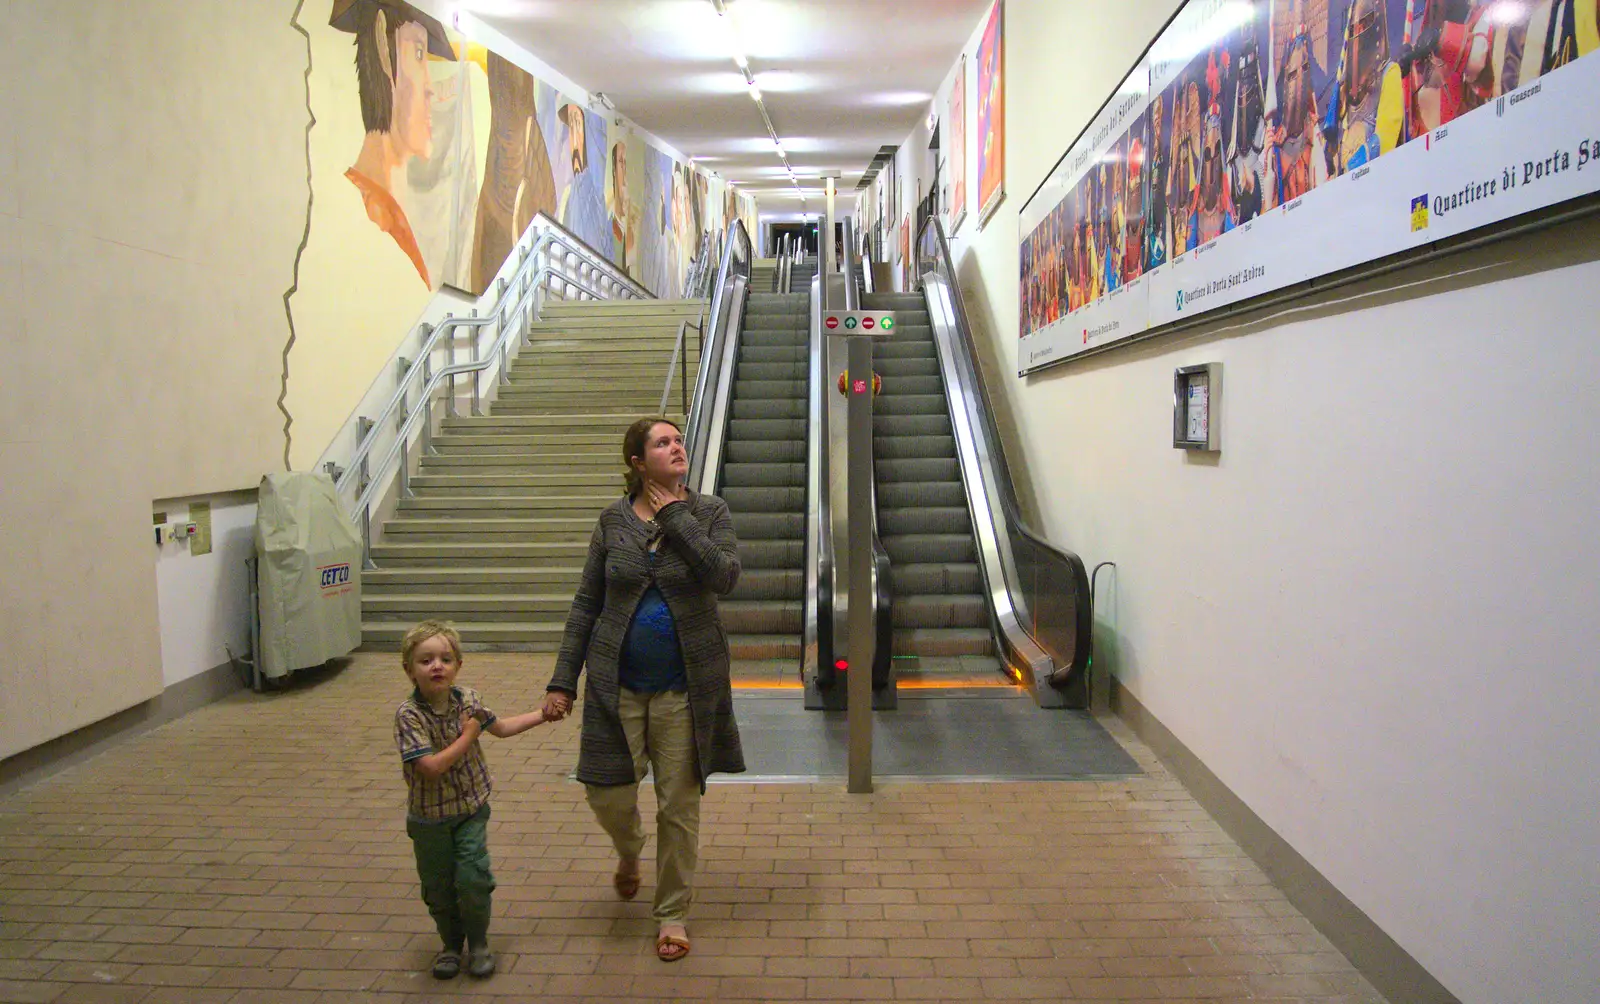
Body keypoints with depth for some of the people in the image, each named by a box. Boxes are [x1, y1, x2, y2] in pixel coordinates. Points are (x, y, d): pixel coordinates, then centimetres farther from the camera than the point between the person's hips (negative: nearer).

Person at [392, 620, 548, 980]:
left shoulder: (467, 699, -7)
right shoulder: (408, 714, -22)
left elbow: (500, 727, 13)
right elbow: (431, 767, -29)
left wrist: (544, 713, 13)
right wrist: (467, 736, -22)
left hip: (471, 809, 2)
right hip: (429, 818, -2)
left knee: (473, 879, -6)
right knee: (438, 887, 12)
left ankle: (478, 942, 18)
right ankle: (451, 944, 36)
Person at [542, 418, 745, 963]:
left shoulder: (709, 512, -2)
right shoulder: (614, 519, 1)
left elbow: (724, 576, -20)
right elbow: (586, 604, 3)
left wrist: (677, 518, -18)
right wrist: (562, 680, -1)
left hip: (685, 686, -1)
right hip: (618, 683, 1)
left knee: (679, 803, 7)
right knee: (608, 795, 3)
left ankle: (672, 914, 27)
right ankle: (629, 852, 40)